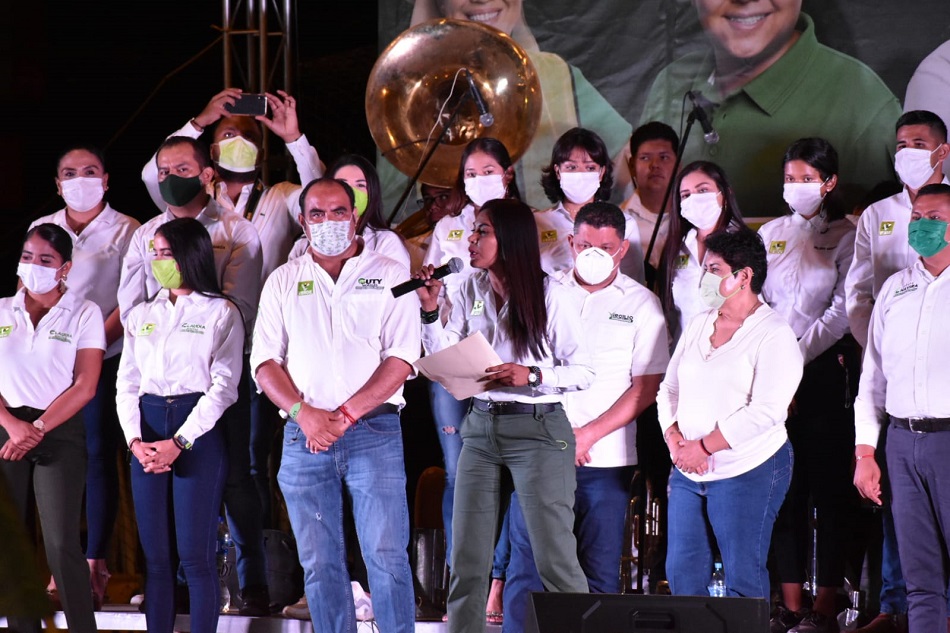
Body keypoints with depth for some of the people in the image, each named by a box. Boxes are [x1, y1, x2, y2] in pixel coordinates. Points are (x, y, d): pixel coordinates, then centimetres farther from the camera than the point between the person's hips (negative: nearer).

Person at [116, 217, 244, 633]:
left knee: (194, 555, -8)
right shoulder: (142, 315, 17)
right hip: (148, 431, 4)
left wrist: (179, 443, -13)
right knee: (155, 556, 2)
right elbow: (127, 383, 12)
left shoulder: (221, 313, 2)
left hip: (198, 433, -4)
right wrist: (135, 440, -5)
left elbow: (224, 385, -5)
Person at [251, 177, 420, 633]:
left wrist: (346, 414, -12)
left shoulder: (389, 275, 6)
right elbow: (265, 361, 8)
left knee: (386, 556, -9)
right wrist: (303, 413, -9)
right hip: (304, 436, 3)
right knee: (319, 563, 3)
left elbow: (401, 357, -3)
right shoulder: (283, 282, 14)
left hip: (373, 430, -3)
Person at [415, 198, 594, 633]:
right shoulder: (471, 291, 6)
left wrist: (532, 376, -21)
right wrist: (431, 309, -4)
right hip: (481, 426, 5)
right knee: (467, 559, 6)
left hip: (536, 429, -5)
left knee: (555, 558, -5)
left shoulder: (548, 296, -8)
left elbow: (584, 372, -7)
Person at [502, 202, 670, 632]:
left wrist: (589, 434, -10)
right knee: (527, 564, -3)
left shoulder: (640, 304, 5)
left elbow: (646, 387, 0)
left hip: (604, 459, -1)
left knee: (599, 572, 1)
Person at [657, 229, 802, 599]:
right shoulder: (699, 325, 14)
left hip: (747, 471, -7)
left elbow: (764, 412, -17)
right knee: (682, 572, 7)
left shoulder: (773, 333, -8)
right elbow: (669, 389, 16)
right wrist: (675, 440, -3)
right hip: (688, 472, 7)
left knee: (743, 578, -4)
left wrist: (702, 447, -15)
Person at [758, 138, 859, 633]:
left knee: (830, 488, -3)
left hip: (826, 369, -4)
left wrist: (798, 355, -13)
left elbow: (842, 312, -8)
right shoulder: (771, 234, 14)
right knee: (784, 486, 3)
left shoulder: (846, 238, 0)